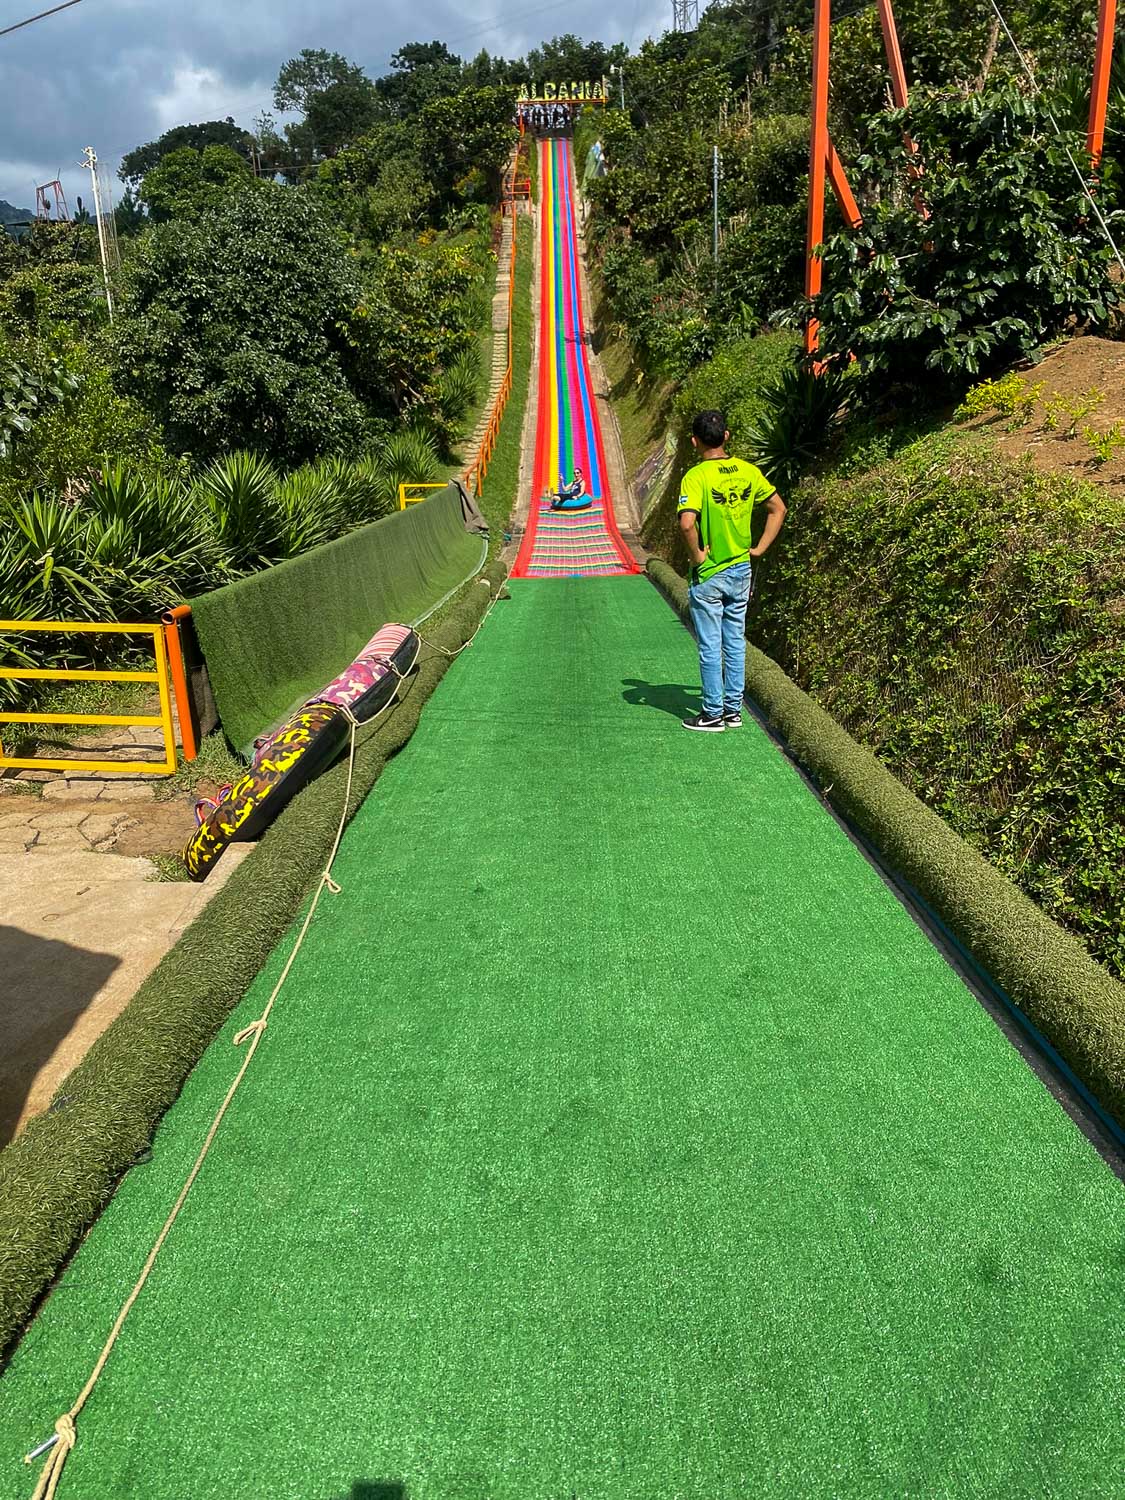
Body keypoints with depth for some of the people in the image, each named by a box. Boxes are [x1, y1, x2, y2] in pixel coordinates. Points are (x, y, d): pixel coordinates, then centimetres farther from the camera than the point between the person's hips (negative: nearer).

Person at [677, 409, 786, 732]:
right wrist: (759, 548, 9)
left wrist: (696, 555, -16)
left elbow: (687, 523, -31)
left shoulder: (696, 476, -16)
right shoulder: (748, 471, 2)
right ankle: (733, 709, 22)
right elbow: (778, 508, 9)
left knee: (710, 648, 4)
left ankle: (713, 714, 12)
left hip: (709, 575, -5)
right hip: (741, 571, 6)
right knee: (735, 643, 14)